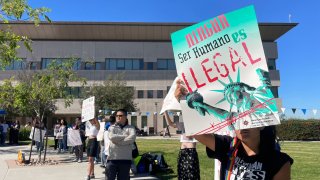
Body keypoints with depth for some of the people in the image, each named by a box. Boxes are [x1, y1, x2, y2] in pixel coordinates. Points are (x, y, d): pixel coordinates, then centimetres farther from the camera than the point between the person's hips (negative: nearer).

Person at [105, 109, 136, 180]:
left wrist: (118, 141, -13)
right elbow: (111, 137, -12)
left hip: (125, 159, 0)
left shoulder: (130, 128, 6)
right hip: (112, 158, 0)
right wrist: (125, 136, -10)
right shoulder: (112, 127, 9)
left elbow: (132, 138, -15)